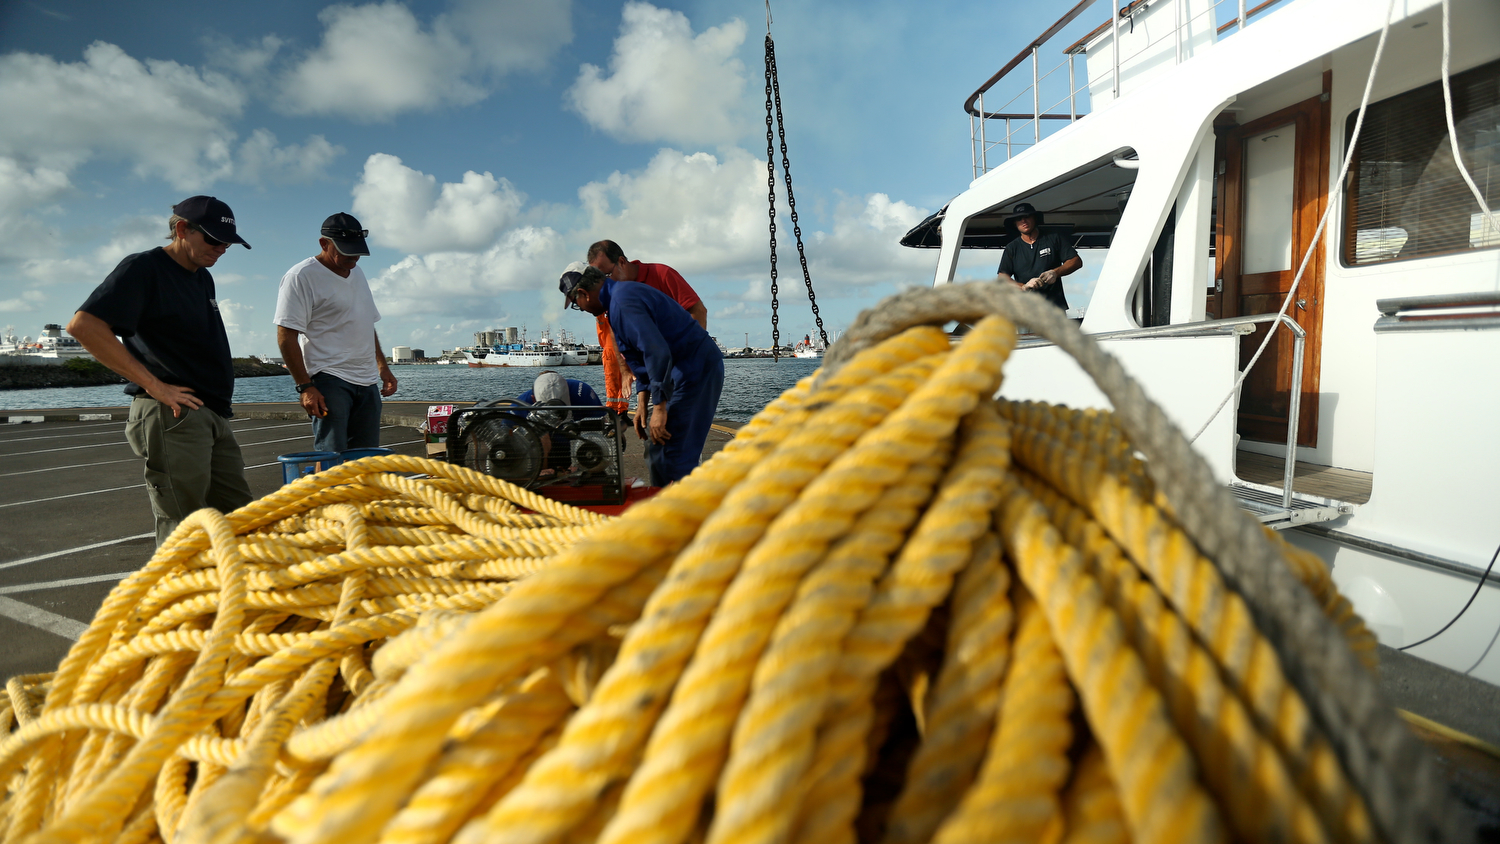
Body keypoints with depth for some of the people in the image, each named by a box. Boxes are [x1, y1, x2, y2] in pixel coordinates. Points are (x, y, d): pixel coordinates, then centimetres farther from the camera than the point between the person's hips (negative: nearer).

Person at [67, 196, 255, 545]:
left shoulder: (203, 277, 21)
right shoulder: (144, 267, -4)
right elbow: (83, 325, -16)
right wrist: (153, 384, -19)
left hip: (212, 415, 8)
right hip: (171, 415, -8)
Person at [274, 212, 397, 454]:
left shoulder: (357, 273, 19)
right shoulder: (301, 277, -6)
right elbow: (286, 336, -11)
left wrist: (382, 367, 20)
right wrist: (305, 387, -17)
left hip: (368, 383, 7)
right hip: (329, 381, -7)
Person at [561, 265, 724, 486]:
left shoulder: (623, 302, -18)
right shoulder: (623, 293, 17)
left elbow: (658, 353, -28)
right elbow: (641, 357, 22)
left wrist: (659, 408, -23)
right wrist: (643, 406, 15)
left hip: (696, 371, -11)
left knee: (676, 457, -10)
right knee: (658, 452, 16)